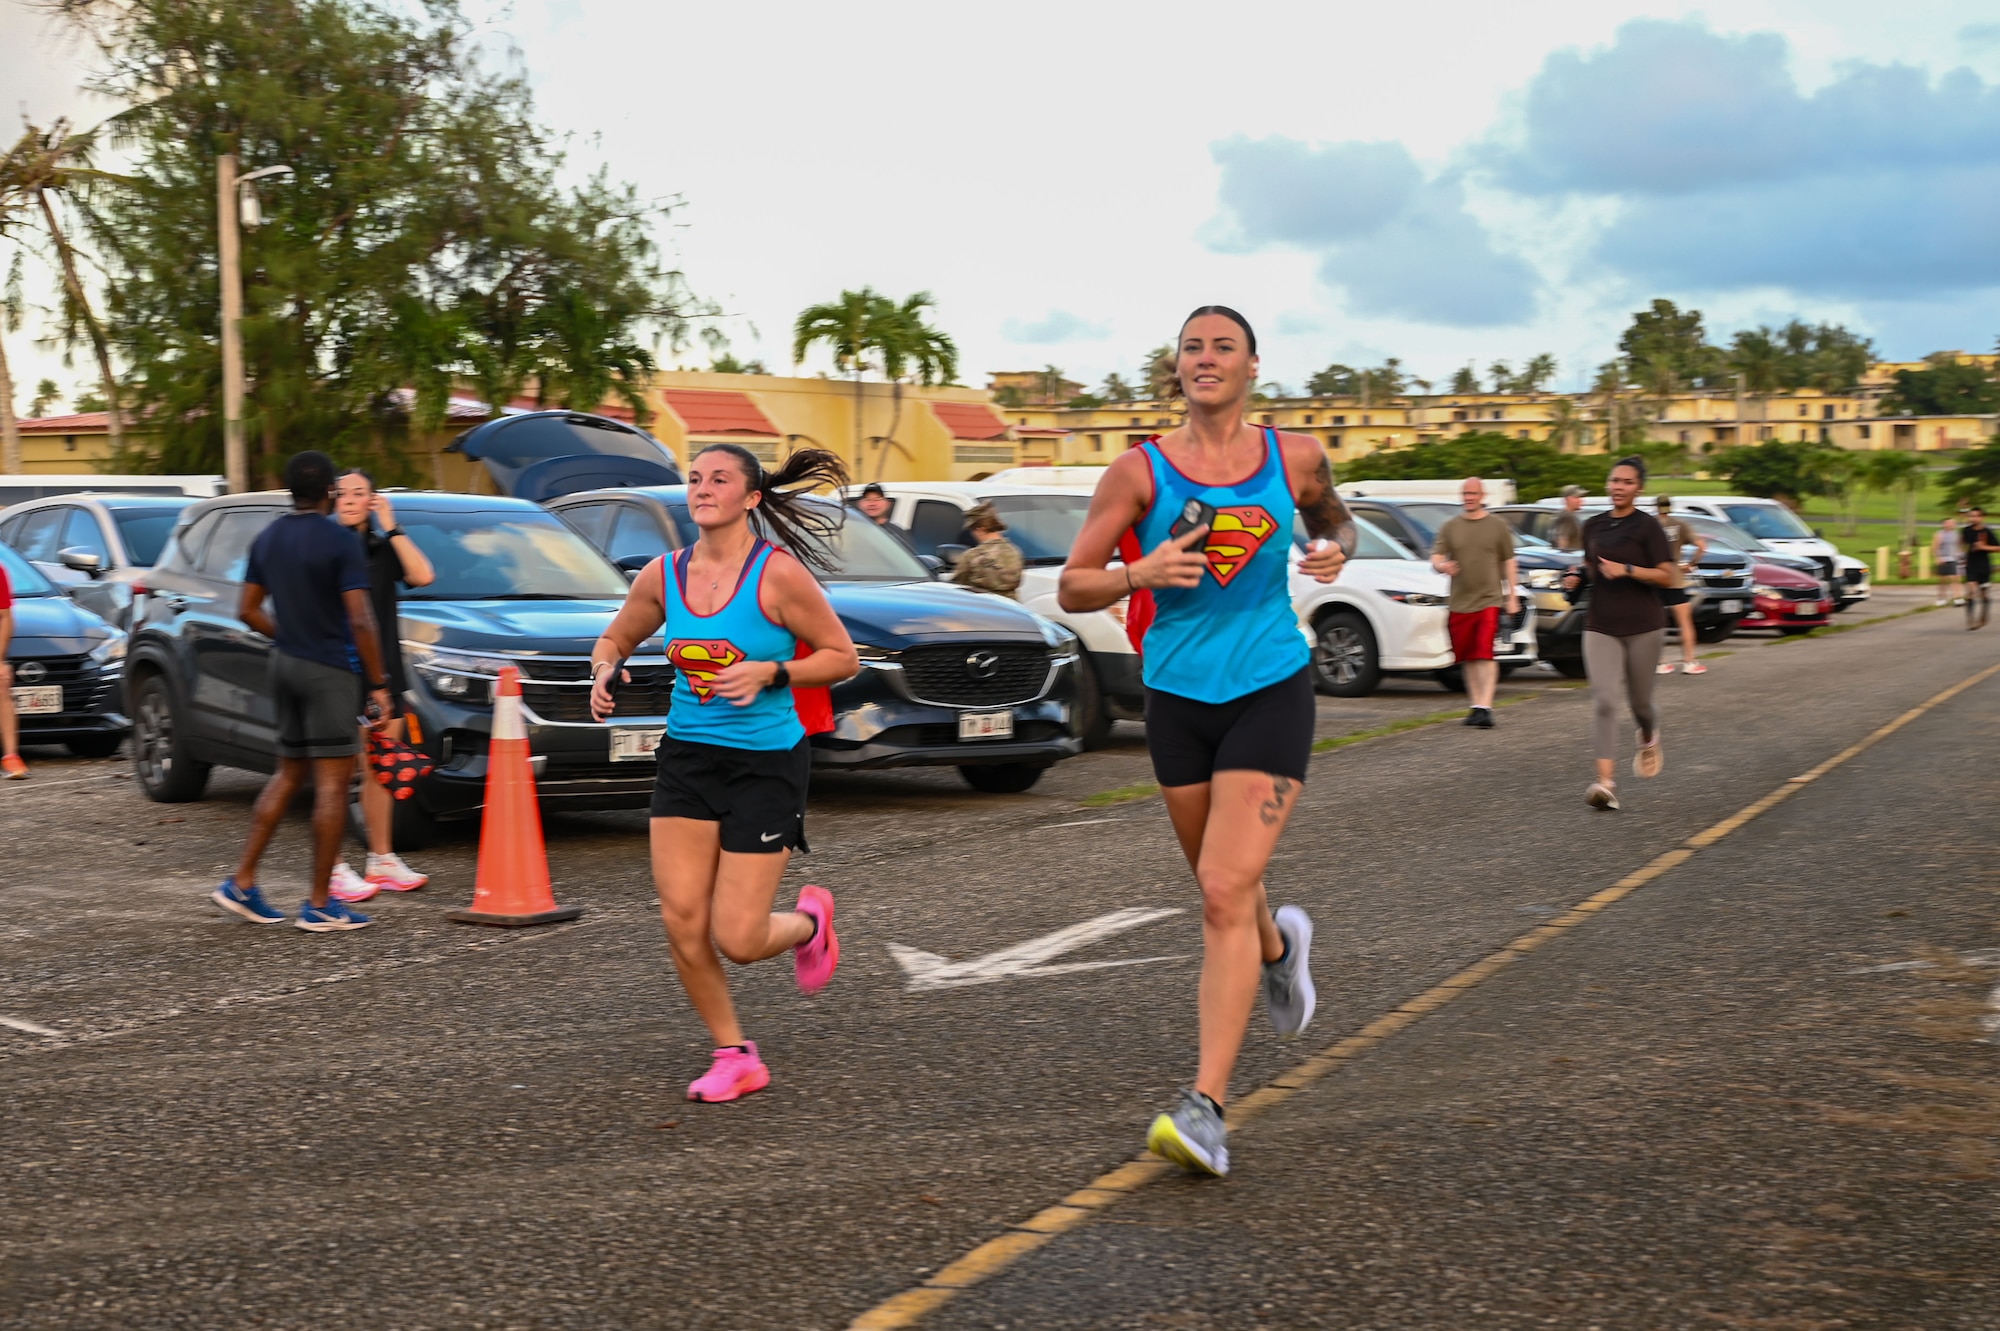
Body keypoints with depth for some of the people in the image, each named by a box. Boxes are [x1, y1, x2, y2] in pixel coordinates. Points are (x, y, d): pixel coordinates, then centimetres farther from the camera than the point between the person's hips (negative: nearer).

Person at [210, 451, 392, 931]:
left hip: (285, 663, 8)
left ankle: (242, 882, 14)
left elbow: (248, 610, 13)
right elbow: (360, 621, -17)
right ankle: (319, 905, -3)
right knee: (332, 783, -4)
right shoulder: (340, 541, -13)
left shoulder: (267, 539, 8)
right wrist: (378, 684, -12)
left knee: (288, 773, 17)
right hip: (329, 669, -7)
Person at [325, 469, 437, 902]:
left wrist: (391, 528, -7)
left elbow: (423, 576, -6)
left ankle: (382, 860, 20)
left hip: (384, 673, 6)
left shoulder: (383, 548, 12)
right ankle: (335, 870, -2)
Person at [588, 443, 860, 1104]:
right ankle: (735, 1056, 15)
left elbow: (843, 657, -6)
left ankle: (809, 920, 30)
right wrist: (604, 670, -4)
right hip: (687, 757, 4)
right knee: (681, 920, -5)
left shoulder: (778, 573, -12)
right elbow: (616, 637, 18)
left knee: (738, 939, -6)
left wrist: (769, 672, -20)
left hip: (766, 763, -4)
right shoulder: (663, 576, 2)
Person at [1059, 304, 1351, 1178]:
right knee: (1222, 889, 16)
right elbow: (1072, 588, 0)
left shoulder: (1296, 458, 2)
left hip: (1270, 691, -2)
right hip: (1178, 697, 2)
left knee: (1226, 894, -14)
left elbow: (1332, 516, 24)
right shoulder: (1140, 471, -2)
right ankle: (1281, 945, 53)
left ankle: (1207, 1106, -14)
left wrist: (1334, 549, 1)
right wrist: (1141, 573, -19)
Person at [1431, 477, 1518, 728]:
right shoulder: (1450, 527, 10)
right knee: (1468, 659, 8)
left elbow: (1509, 563, 9)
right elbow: (1435, 558, 6)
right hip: (1459, 602, 3)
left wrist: (1513, 597, 5)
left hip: (1489, 600, -3)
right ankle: (1475, 705, 18)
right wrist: (1442, 566, -19)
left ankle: (1485, 707, -19)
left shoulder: (1498, 526, 6)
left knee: (1485, 654, -15)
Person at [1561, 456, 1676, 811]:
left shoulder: (1646, 526, -5)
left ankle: (1649, 739, 47)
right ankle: (1606, 782, -17)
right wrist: (1577, 575, 3)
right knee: (1603, 701, -11)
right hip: (1600, 625, 3)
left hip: (1643, 625, -3)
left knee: (1639, 701, 10)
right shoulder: (1593, 526, 9)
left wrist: (1627, 570, -20)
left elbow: (1666, 575, -8)